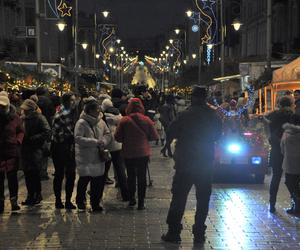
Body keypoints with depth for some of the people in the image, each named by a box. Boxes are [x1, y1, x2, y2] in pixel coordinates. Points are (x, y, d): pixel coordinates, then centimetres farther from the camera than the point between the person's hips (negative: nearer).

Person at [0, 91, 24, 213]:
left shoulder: (14, 117, 0)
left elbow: (21, 131, 11)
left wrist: (18, 141, -5)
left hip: (12, 151, 0)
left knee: (12, 176, 0)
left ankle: (14, 200, 6)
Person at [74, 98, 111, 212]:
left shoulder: (100, 121, 8)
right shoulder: (81, 123, -11)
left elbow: (108, 134, 15)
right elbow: (78, 138, -18)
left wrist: (103, 141, -7)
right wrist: (95, 142, -20)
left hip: (98, 156, 5)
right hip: (85, 157, -5)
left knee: (99, 180, 4)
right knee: (84, 179, -2)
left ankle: (95, 203, 20)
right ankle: (80, 201, 23)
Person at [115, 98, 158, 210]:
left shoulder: (124, 120, -11)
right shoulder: (147, 120, -7)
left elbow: (117, 137, -8)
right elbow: (154, 137, -3)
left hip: (128, 153, 0)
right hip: (143, 153, 0)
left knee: (131, 176, 16)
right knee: (142, 177, 7)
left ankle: (131, 199, 23)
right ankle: (141, 202, 7)